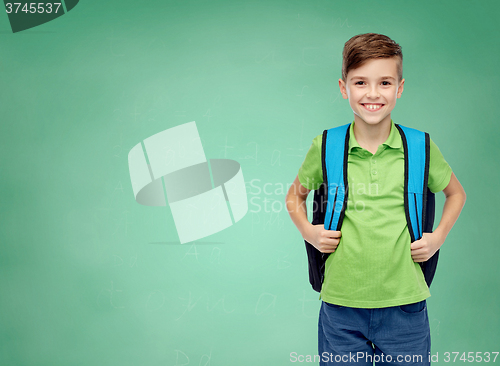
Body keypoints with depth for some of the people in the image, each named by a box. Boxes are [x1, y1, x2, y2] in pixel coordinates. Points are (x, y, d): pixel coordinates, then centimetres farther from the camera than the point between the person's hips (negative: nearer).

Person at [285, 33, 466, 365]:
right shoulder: (325, 147, -2)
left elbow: (456, 193, 17)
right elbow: (296, 196, 16)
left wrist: (438, 237, 4)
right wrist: (309, 232, 0)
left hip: (404, 305, 0)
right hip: (341, 305, 0)